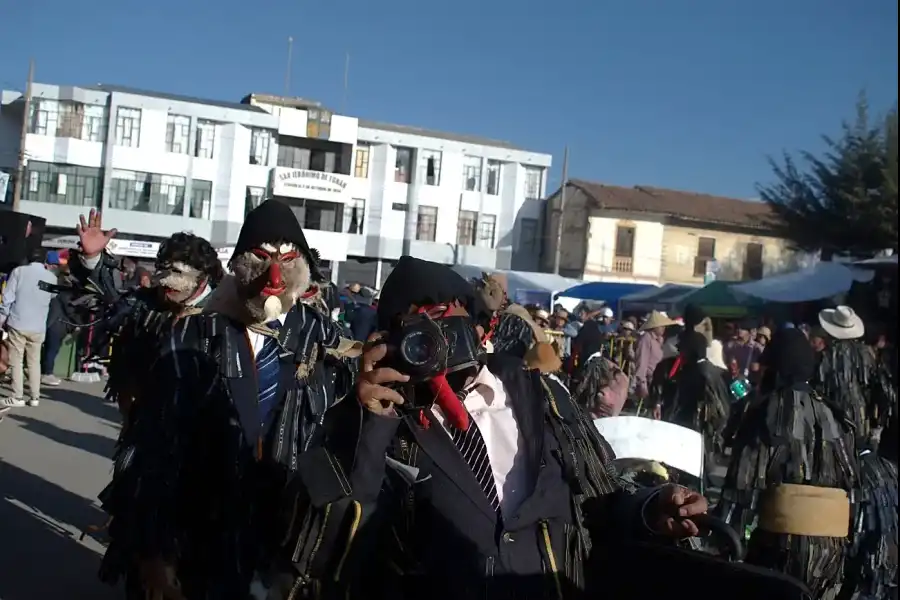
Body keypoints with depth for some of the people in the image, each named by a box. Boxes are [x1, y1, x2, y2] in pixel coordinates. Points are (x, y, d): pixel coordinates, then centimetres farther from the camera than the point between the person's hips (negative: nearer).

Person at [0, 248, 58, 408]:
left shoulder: (18, 271, -5)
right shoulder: (51, 277, 2)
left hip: (17, 324, -3)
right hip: (38, 327, 3)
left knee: (16, 362, 4)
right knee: (34, 362, 11)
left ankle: (17, 397, 3)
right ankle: (34, 397, 10)